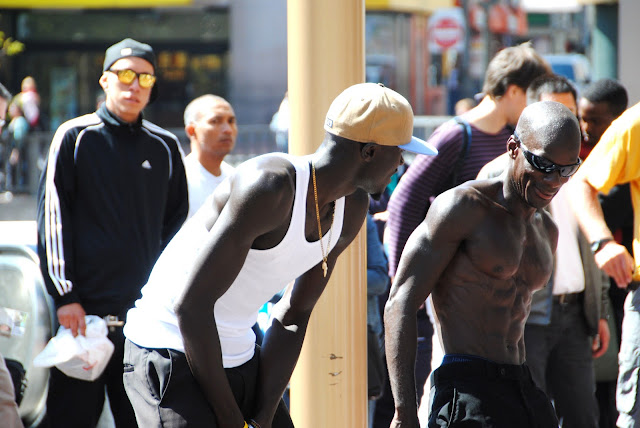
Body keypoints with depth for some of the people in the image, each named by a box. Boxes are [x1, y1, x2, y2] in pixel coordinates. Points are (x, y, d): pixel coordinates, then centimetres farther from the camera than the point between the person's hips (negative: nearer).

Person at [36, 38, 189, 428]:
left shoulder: (165, 147, 11)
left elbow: (178, 220, 18)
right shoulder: (75, 137, 3)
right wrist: (65, 295, -8)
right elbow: (53, 216, -1)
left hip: (146, 306, 3)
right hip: (84, 307, -3)